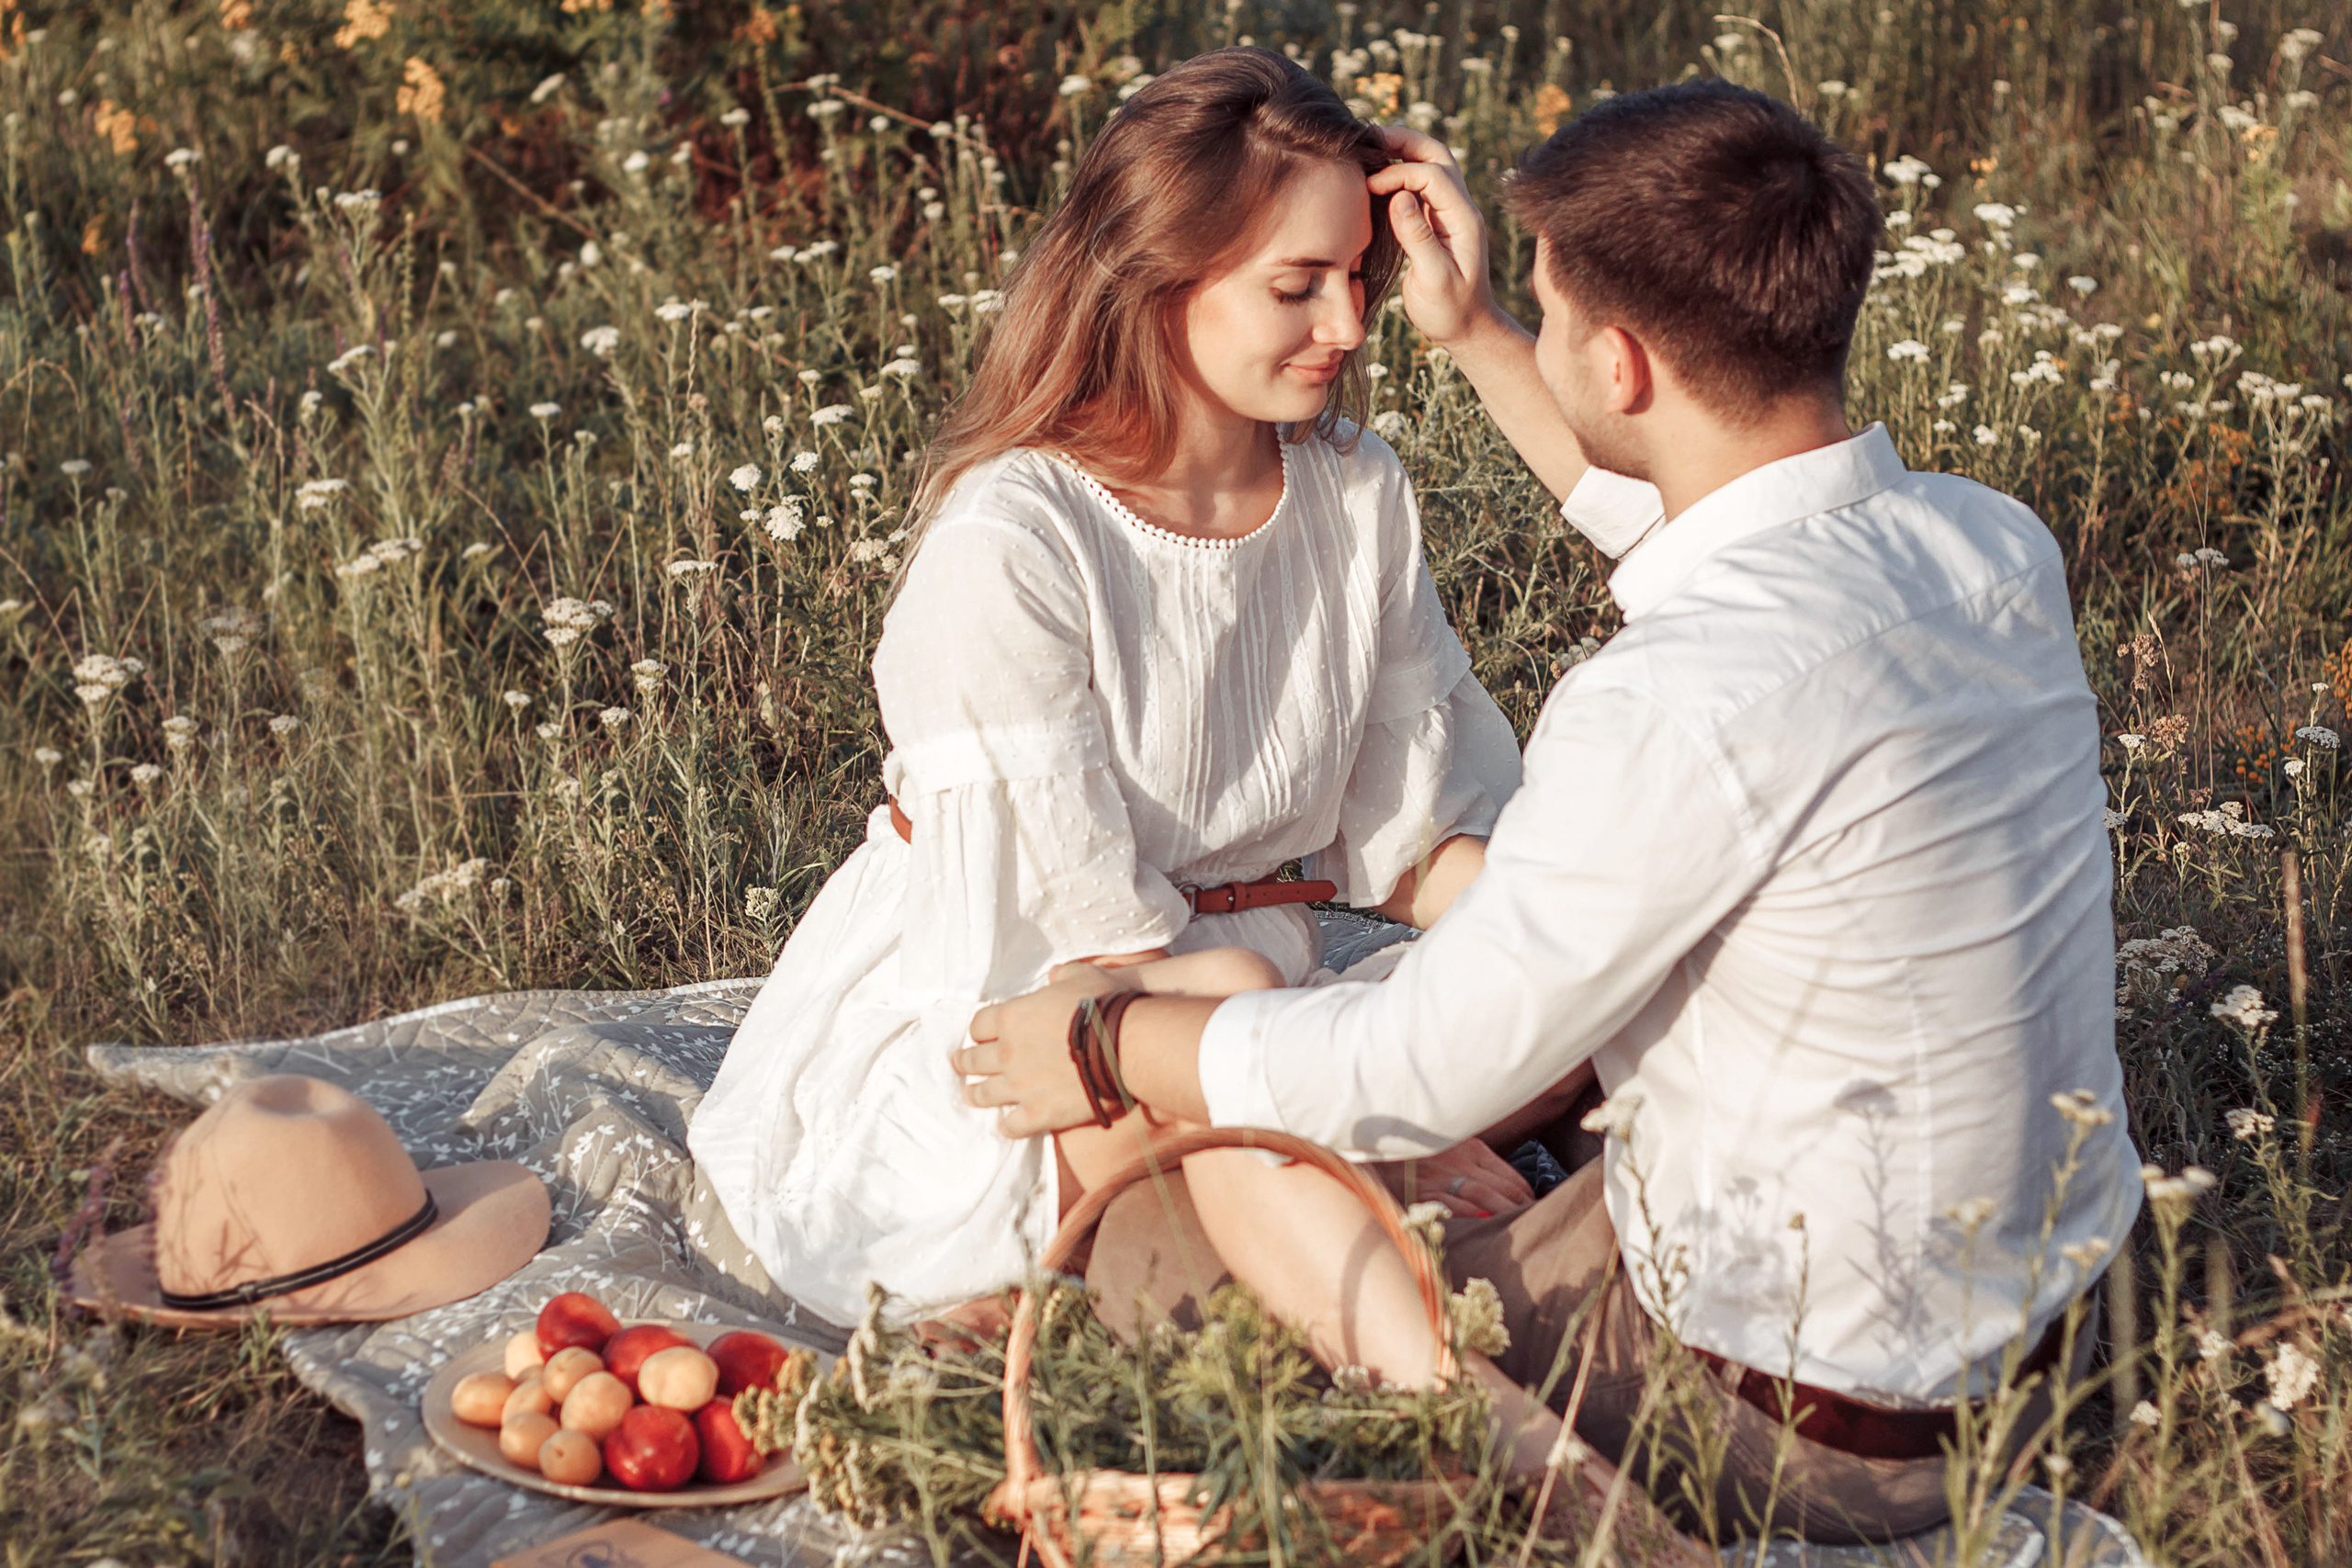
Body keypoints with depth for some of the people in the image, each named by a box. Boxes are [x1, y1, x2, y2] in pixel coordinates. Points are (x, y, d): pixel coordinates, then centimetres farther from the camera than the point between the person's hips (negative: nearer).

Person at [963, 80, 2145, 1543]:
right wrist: (1473, 336, 22)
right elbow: (1686, 529, 18)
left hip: (1805, 1431, -8)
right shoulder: (1997, 547, -6)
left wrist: (1109, 1048, -4)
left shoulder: (1684, 706, -32)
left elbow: (1423, 1070, -20)